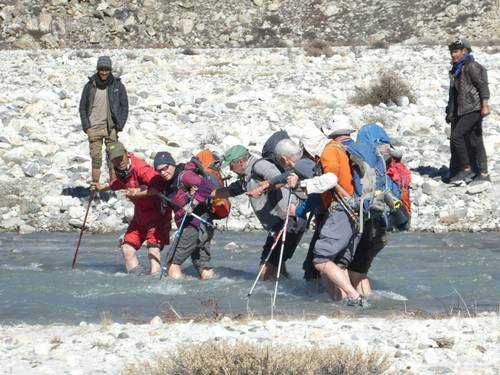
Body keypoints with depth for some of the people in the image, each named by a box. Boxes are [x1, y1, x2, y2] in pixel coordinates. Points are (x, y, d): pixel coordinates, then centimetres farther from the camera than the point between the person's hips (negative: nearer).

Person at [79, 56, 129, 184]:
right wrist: (86, 125, 0)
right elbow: (83, 107, 10)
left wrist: (120, 125, -3)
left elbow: (124, 106, 6)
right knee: (96, 158, 3)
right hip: (94, 128, 1)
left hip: (111, 128, -1)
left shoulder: (118, 85, 2)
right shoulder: (90, 86, 4)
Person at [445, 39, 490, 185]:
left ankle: (467, 169, -9)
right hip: (461, 111, 9)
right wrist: (450, 113, 24)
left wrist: (485, 105, -21)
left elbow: (483, 85, -13)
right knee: (474, 141, 7)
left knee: (456, 136, -16)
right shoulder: (456, 70, 21)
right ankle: (482, 173, 8)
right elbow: (454, 93, 26)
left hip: (473, 109, -9)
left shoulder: (472, 66, -6)